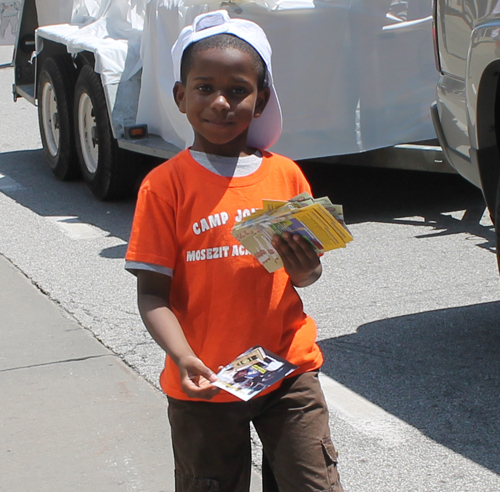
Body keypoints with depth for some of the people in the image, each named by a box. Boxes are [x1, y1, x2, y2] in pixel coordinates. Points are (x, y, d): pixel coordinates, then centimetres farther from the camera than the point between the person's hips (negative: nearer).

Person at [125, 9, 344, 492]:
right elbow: (152, 293, -8)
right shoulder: (165, 185, -7)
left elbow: (305, 275, 10)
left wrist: (304, 269, -14)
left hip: (287, 370, 2)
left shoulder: (286, 175, 2)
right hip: (203, 381, -2)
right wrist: (183, 357, -24)